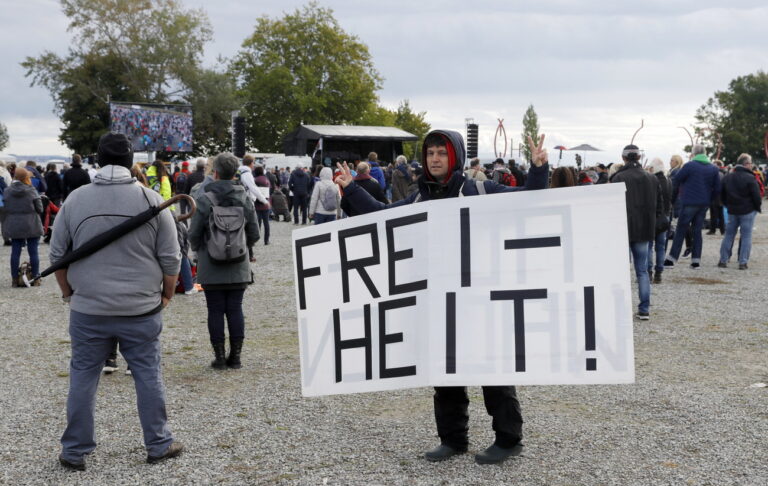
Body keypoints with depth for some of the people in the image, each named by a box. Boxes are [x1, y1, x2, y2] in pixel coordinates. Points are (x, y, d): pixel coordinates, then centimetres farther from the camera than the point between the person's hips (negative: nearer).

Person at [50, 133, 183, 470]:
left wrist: (68, 291, 19)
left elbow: (57, 255, 6)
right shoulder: (152, 201, -4)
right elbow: (170, 259, -2)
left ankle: (75, 452, 20)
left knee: (83, 377, 11)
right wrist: (166, 295, 12)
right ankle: (159, 445, 19)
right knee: (149, 377, 10)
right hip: (142, 310, -1)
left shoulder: (76, 199, -1)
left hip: (88, 310, 1)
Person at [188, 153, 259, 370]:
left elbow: (194, 233, -7)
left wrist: (198, 250, 14)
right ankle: (235, 356, 11)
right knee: (235, 309, 8)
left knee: (215, 311, 4)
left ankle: (219, 357, 8)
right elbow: (254, 234, 5)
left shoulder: (204, 199, -9)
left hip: (211, 268, -3)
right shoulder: (245, 199, 1)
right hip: (238, 268, 3)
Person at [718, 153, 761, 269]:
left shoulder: (727, 177, 5)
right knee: (746, 236, 1)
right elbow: (757, 196, -12)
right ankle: (743, 262, -1)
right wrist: (757, 208, 4)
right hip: (748, 212, -5)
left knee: (729, 235, 11)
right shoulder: (750, 178, -14)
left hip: (732, 211, 5)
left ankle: (723, 260, 11)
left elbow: (722, 195, 12)